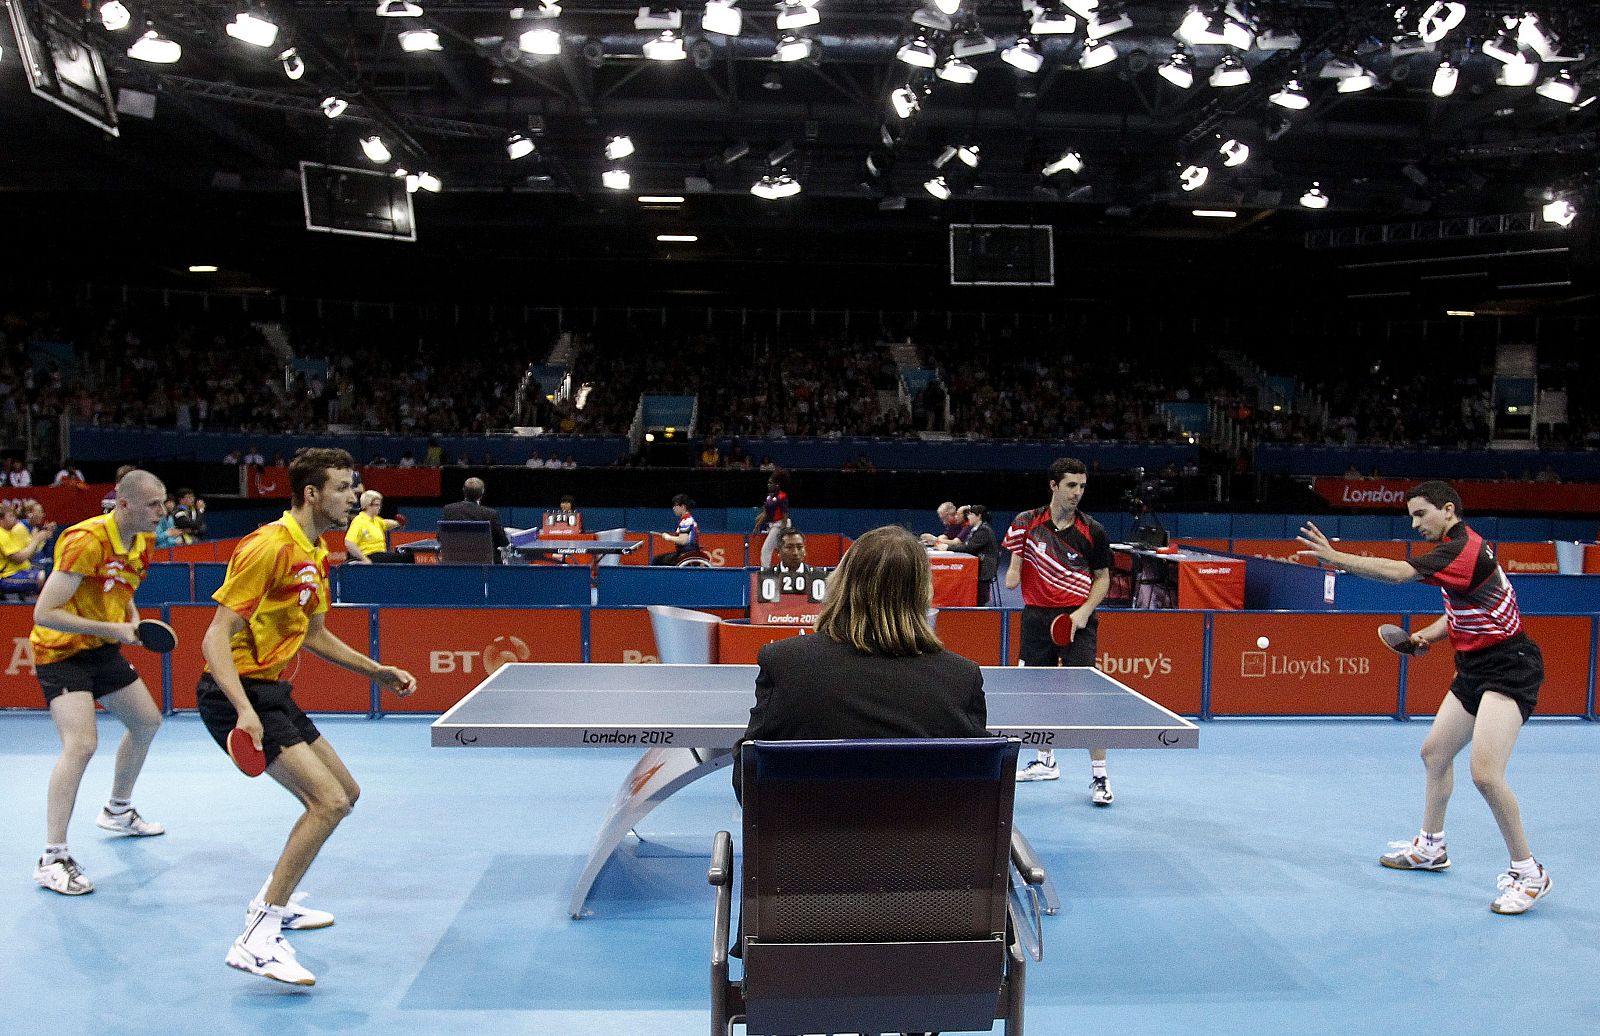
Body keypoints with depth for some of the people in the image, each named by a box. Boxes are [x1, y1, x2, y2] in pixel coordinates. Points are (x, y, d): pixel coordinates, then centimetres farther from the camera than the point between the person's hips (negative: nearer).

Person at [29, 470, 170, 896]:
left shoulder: (140, 543, 1)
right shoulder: (86, 541, -26)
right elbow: (44, 613, -28)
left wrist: (135, 624, -2)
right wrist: (113, 629, -29)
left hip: (103, 650, 9)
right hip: (61, 652, -9)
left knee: (147, 721, 18)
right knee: (81, 744, -22)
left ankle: (117, 812, 41)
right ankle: (52, 860, -15)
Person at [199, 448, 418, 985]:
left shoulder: (315, 555, 11)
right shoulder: (269, 546, -19)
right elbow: (215, 639, -23)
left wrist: (379, 671, 19)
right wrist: (245, 711, -34)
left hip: (273, 691, 10)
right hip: (238, 694, -10)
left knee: (345, 794, 18)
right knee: (328, 801, -20)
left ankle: (274, 900, 32)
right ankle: (257, 940, -16)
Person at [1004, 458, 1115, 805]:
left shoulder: (1093, 531, -3)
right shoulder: (1027, 522, 1)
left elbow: (1103, 578, 4)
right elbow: (1015, 567, 14)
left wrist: (1083, 612, -10)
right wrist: (1013, 572, -10)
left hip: (1076, 619, -3)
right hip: (1036, 616, 3)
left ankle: (1099, 776, -6)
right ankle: (1045, 761, 34)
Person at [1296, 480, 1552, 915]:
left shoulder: (1464, 547, -20)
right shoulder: (1457, 548, 11)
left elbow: (1396, 572, -32)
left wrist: (1334, 557, -31)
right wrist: (1427, 635, 5)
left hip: (1509, 666, -11)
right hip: (1475, 666, 11)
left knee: (1485, 773, -19)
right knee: (1435, 751, 19)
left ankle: (1528, 872, -3)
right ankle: (1430, 847, 35)